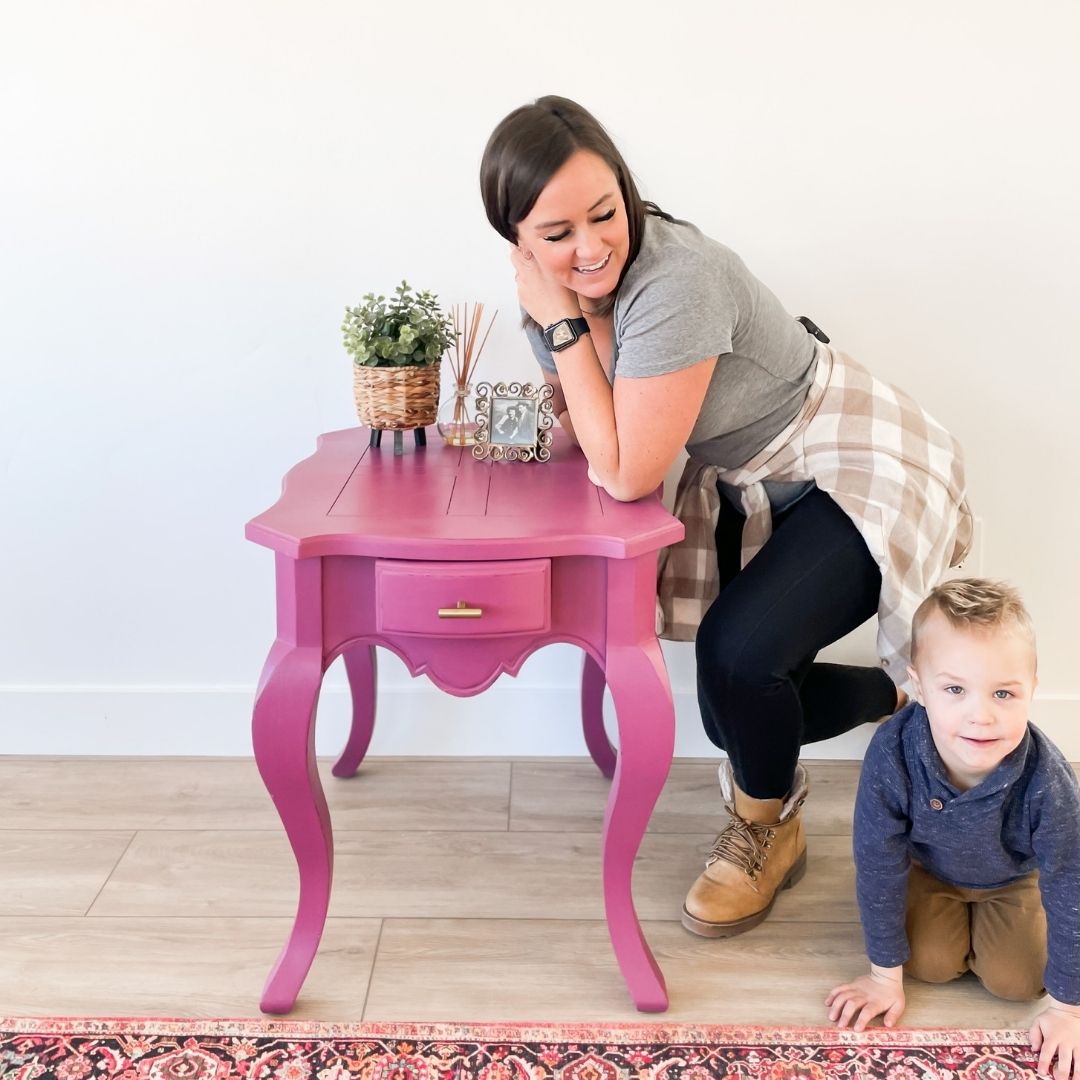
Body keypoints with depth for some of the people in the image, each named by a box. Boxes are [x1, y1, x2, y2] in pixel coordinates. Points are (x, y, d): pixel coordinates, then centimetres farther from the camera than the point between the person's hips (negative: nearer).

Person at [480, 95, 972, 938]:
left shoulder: (674, 282, -34)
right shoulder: (556, 287, -8)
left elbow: (628, 474, -30)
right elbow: (582, 436, -2)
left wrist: (565, 321, -29)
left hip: (859, 472, -8)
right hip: (753, 492, 8)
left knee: (741, 649, -27)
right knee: (739, 715, 7)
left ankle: (767, 830, 6)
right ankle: (897, 698, 37)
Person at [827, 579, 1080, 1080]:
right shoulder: (893, 754, -40)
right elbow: (878, 866, -25)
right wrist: (885, 975, -14)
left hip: (1014, 877, 0)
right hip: (931, 868, 1)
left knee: (1014, 979, -6)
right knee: (930, 963, -8)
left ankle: (990, 917, 25)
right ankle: (953, 910, 24)